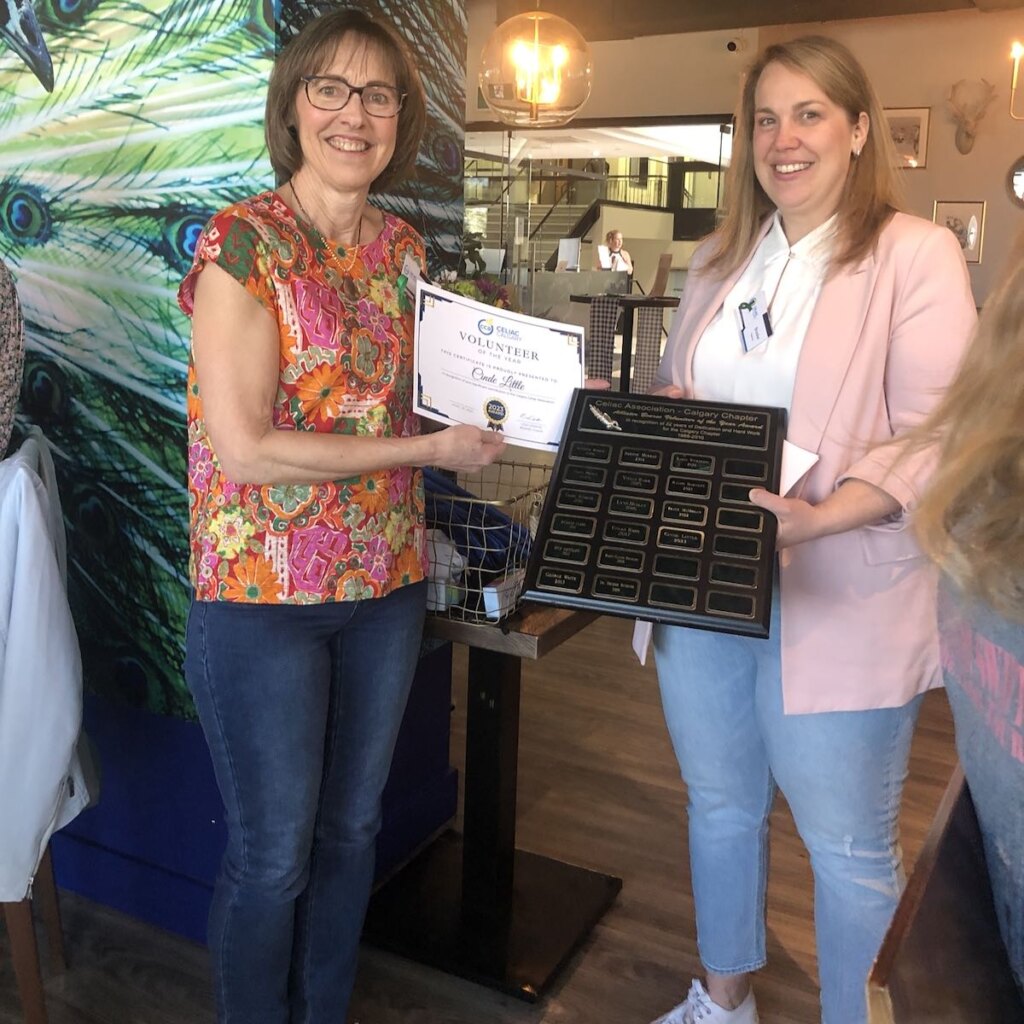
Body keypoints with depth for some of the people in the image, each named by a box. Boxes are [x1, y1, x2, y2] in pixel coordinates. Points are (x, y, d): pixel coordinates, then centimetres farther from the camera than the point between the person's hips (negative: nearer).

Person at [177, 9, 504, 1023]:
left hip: (386, 581, 6)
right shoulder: (242, 245, -13)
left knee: (352, 829, 20)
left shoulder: (401, 248, 7)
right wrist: (428, 448, -16)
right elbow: (243, 447, -19)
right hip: (262, 594, -6)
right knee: (272, 855, 9)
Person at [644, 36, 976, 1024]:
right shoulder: (719, 261, 12)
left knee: (848, 846, 8)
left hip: (837, 599, -5)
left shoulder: (917, 255, -7)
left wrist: (825, 515, -28)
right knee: (719, 806, 21)